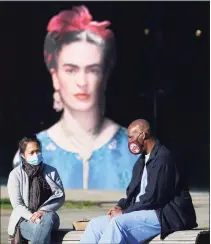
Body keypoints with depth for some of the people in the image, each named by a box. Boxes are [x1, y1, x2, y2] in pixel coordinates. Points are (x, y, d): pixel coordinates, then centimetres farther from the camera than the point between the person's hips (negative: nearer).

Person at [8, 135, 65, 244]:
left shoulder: (51, 171, 8)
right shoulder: (16, 174, 0)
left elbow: (60, 195, 1)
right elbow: (17, 204, -6)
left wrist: (43, 211, -16)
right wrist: (33, 217, -23)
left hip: (48, 216, 2)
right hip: (25, 220, -2)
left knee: (48, 217, -36)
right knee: (43, 231, -35)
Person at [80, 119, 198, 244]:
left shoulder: (163, 158, -12)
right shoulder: (142, 160, 18)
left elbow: (154, 197, -19)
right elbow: (133, 192, 19)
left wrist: (124, 212, -13)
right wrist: (120, 207, -2)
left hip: (165, 215, -10)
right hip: (145, 213, 10)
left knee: (118, 222, -31)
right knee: (95, 224, -2)